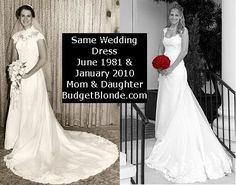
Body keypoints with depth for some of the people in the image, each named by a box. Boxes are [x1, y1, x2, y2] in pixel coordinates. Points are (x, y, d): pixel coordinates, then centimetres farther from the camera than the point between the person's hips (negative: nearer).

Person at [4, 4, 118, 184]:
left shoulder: (37, 35, -7)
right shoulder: (16, 36, 10)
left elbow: (43, 59, -13)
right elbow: (14, 58, 13)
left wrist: (28, 74, -18)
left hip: (33, 77, -6)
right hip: (19, 78, 6)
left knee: (33, 113, 1)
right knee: (19, 112, 12)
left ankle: (31, 149, 15)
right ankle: (21, 145, 30)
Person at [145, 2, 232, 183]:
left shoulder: (183, 30, -2)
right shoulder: (165, 30, 14)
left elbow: (184, 51, -10)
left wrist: (171, 67, -16)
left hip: (176, 70, -6)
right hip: (165, 70, 6)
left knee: (177, 105, -4)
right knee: (165, 103, 10)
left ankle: (176, 140, 6)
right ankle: (165, 137, 23)